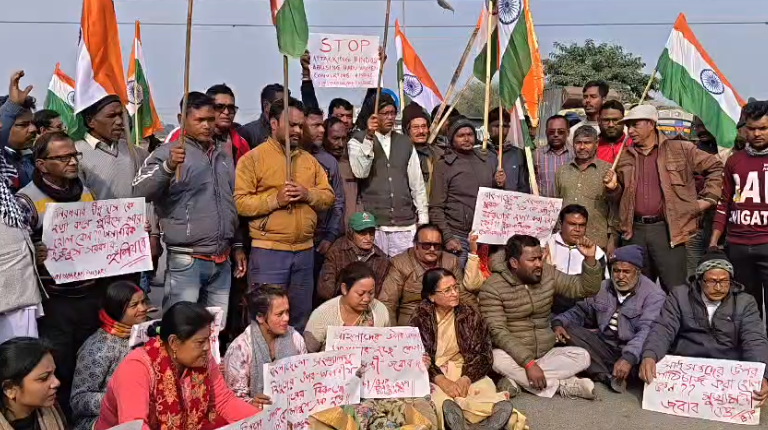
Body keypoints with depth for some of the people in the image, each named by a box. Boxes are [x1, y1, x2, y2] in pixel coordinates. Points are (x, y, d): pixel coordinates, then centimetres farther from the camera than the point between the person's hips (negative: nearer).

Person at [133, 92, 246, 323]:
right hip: (186, 261, -6)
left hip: (222, 261, 6)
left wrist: (237, 245, 19)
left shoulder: (224, 154, 14)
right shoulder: (168, 152, -5)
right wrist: (167, 167, -35)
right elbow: (140, 192, -19)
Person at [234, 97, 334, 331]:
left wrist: (308, 195, -7)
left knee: (301, 319, 14)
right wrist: (275, 200, -19)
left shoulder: (309, 159, 14)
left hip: (305, 250, 6)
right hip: (268, 251, -5)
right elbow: (240, 203, -11)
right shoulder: (253, 158, -3)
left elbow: (328, 196, 12)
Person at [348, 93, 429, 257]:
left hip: (405, 223, 3)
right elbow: (360, 172, -14)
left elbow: (417, 182, 14)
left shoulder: (405, 143, 15)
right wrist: (369, 137, -17)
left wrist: (423, 218, 9)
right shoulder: (358, 141, 4)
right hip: (373, 224, -3)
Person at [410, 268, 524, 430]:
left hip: (466, 371, 2)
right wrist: (442, 381, -26)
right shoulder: (421, 318, -2)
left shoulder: (470, 314, 4)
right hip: (433, 374, -2)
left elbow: (484, 354, 0)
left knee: (486, 388, -30)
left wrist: (466, 379, -18)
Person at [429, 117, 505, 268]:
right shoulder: (444, 165, -2)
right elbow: (436, 208, -5)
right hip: (458, 237, -4)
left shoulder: (486, 161, 12)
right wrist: (447, 238, -13)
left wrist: (499, 185, 1)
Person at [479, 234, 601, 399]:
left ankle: (517, 379, -23)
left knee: (582, 356, -18)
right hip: (515, 356, -4)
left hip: (546, 354, 4)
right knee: (498, 359, -35)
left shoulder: (547, 274, 0)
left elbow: (586, 289, 0)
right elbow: (498, 332, -21)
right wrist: (528, 363, -31)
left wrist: (590, 259, -18)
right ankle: (562, 384, -24)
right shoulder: (492, 287, -14)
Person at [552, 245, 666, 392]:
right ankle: (608, 376, -25)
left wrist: (629, 357, -38)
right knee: (568, 330, -17)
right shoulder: (602, 287, 12)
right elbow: (581, 311, 16)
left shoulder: (654, 295, -8)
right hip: (604, 346, 5)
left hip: (632, 352, -5)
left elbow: (647, 331, -22)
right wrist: (559, 323, -6)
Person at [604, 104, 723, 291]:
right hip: (635, 231, 4)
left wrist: (708, 198, 2)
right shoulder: (625, 157, 13)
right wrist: (613, 188, -1)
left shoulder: (680, 150, 2)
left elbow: (715, 167, 9)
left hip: (667, 229, -4)